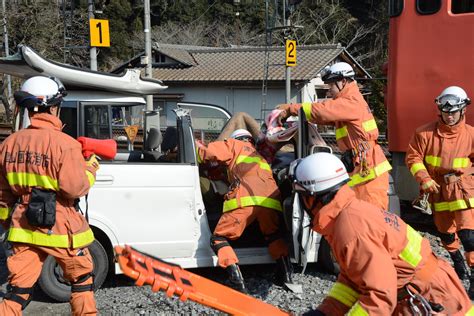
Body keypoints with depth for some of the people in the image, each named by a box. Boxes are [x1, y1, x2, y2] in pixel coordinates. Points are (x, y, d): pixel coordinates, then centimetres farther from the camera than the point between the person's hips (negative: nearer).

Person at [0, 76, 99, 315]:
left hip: (23, 227, 5)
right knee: (81, 278, 18)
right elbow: (75, 188, -18)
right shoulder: (64, 144, -16)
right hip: (59, 227, -5)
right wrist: (91, 168, -1)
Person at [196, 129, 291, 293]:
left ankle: (236, 279, -12)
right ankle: (285, 272, 17)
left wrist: (197, 146, 30)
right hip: (270, 200, 5)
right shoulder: (261, 156, 42)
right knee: (274, 235, 33)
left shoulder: (235, 145, 25)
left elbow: (209, 152, 11)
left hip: (245, 200, -5)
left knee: (218, 239, 7)